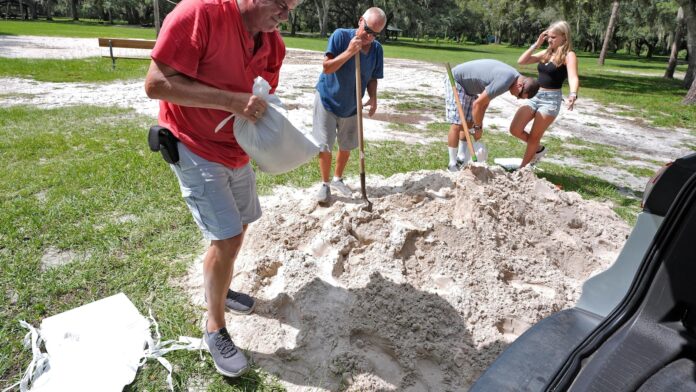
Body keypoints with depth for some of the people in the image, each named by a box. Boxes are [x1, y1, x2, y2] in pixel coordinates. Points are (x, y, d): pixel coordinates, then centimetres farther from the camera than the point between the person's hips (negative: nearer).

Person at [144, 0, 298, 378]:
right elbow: (156, 84, -26)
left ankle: (218, 289, 44)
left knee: (238, 227, 18)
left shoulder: (274, 43, -2)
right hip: (194, 149, -7)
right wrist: (232, 101, -32)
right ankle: (215, 329, 12)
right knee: (226, 237, -11)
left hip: (237, 149, 8)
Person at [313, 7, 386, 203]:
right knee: (324, 146, -1)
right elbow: (327, 68, -23)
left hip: (351, 106, 4)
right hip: (327, 99, -4)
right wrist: (349, 51, -32)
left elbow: (372, 78, 3)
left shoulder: (377, 49, -6)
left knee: (346, 146, 13)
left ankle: (338, 179, 34)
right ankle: (325, 184, 17)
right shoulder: (340, 35, -19)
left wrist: (373, 98, -14)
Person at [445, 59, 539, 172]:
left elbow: (486, 100, 7)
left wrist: (478, 124, 6)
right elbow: (477, 104, -26)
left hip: (468, 86, 10)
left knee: (469, 123, 10)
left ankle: (462, 159, 19)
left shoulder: (513, 75, 0)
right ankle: (452, 164, -3)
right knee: (457, 124, -11)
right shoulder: (504, 81, -30)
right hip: (455, 80, -10)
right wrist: (478, 127, -12)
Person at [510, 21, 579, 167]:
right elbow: (521, 61, 8)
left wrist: (573, 95, -43)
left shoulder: (568, 55, -8)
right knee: (515, 130, -1)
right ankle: (538, 148, 26)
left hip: (552, 99, -6)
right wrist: (536, 44, 1)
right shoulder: (546, 53, 11)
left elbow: (573, 78, -24)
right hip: (535, 96, 6)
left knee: (534, 137, 0)